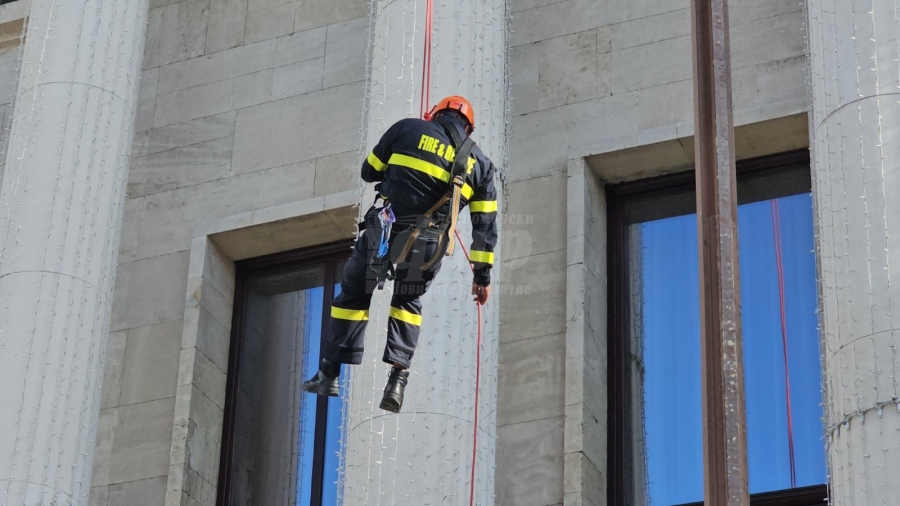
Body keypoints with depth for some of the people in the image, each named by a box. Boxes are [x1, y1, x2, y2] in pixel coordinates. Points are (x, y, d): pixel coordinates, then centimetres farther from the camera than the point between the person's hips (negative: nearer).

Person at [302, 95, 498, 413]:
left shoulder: (408, 129, 9)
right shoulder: (479, 163, 14)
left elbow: (369, 171, 19)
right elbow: (485, 225, 13)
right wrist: (483, 274, 18)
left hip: (384, 233, -2)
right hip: (428, 247, 2)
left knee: (354, 294, 20)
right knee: (408, 302, 27)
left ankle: (329, 373, 18)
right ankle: (398, 378, 10)